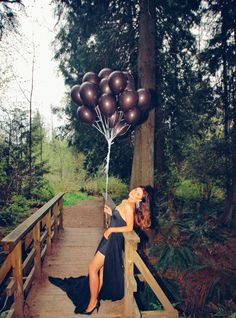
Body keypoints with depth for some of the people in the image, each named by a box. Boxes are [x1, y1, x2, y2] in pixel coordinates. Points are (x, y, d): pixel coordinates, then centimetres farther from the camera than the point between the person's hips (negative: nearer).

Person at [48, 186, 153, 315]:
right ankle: (95, 298, 30)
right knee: (101, 269, 17)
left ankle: (93, 302, 12)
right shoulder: (125, 202, 6)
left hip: (113, 240, -9)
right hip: (110, 239, 9)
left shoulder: (129, 206, -21)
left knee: (92, 268, -2)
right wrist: (111, 213, 6)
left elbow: (129, 227, -20)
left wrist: (111, 229, -15)